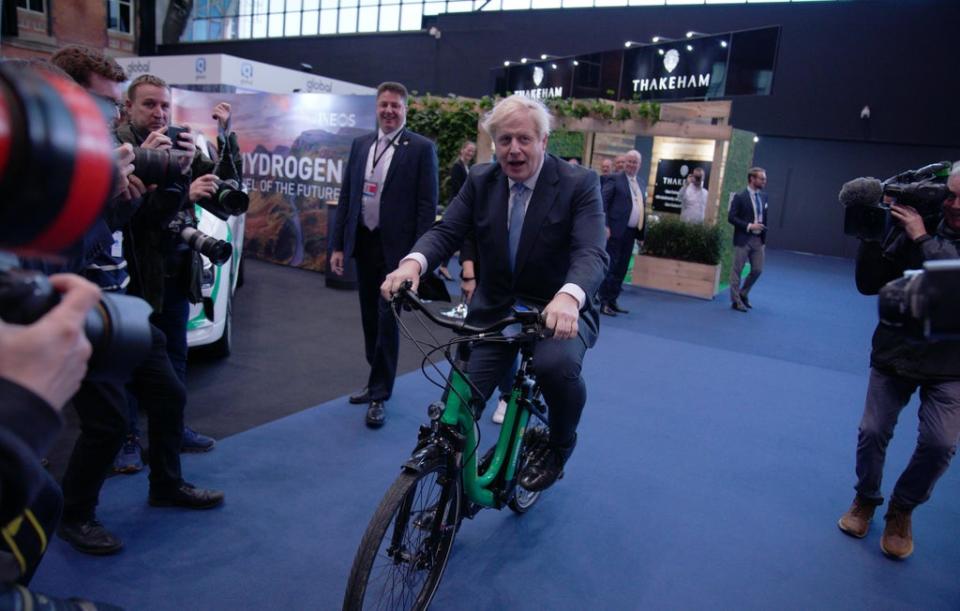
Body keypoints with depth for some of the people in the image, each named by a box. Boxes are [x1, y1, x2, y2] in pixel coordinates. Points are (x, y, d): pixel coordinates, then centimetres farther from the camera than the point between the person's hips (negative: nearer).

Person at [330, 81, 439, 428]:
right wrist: (338, 245, 7)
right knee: (370, 319, 14)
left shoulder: (421, 148, -5)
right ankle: (379, 380, 30)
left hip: (396, 247, -5)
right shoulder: (360, 144, 11)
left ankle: (380, 395, 10)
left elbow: (427, 205, -9)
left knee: (387, 320, -2)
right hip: (363, 244, 6)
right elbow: (345, 198, 12)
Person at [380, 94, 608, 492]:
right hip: (494, 309, 3)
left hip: (558, 309, -3)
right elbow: (446, 232, -8)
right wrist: (414, 262, -32)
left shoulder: (579, 184, -11)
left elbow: (592, 252, -24)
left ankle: (560, 444, 1)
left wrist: (569, 296, -47)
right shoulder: (480, 181, 0)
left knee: (557, 365, -34)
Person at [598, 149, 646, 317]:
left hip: (631, 233, 7)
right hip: (616, 231, -7)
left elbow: (641, 209, 17)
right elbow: (602, 202, -11)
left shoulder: (640, 186, 18)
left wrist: (642, 233, 10)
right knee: (610, 267, -5)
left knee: (621, 269, 10)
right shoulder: (615, 179, -3)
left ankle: (612, 300, 18)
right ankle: (603, 302, 0)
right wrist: (605, 226, -19)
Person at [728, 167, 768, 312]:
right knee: (737, 271, 3)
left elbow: (764, 216, 17)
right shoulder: (740, 197, -9)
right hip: (743, 239, -6)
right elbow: (731, 218, -12)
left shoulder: (764, 196, 8)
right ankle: (736, 301, 13)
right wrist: (749, 226, -19)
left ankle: (743, 294, 28)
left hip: (758, 239, 6)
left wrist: (764, 234, 10)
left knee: (757, 270, 7)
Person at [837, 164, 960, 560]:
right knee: (873, 432, 2)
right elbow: (869, 285, -6)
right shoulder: (913, 228, -6)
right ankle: (865, 500, 28)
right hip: (895, 354, 1)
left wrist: (924, 240, -27)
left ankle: (902, 509, 17)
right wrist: (871, 239, -18)